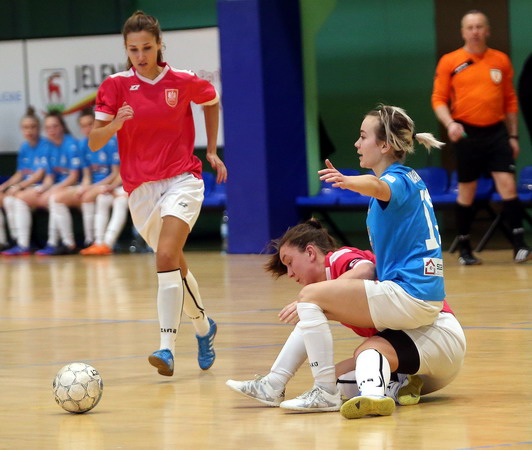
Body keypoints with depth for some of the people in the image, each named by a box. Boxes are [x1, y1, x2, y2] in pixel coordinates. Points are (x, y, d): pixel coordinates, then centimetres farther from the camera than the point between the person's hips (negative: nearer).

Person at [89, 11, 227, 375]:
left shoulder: (183, 82, -3)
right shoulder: (116, 86, -3)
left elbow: (212, 102, 20)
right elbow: (94, 143, -7)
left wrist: (212, 151, 20)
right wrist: (114, 125, -27)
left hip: (182, 179, -3)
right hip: (141, 189, 3)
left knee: (166, 256, -23)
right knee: (176, 265, 14)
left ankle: (167, 348, -28)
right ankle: (204, 327, 40)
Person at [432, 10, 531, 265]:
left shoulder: (501, 61, 8)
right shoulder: (449, 62, 2)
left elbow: (510, 100, 14)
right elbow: (439, 99, 1)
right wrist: (450, 124, -16)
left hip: (496, 132, 1)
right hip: (466, 133, -1)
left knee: (507, 185, -11)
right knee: (466, 192, 5)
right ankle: (464, 249, 16)